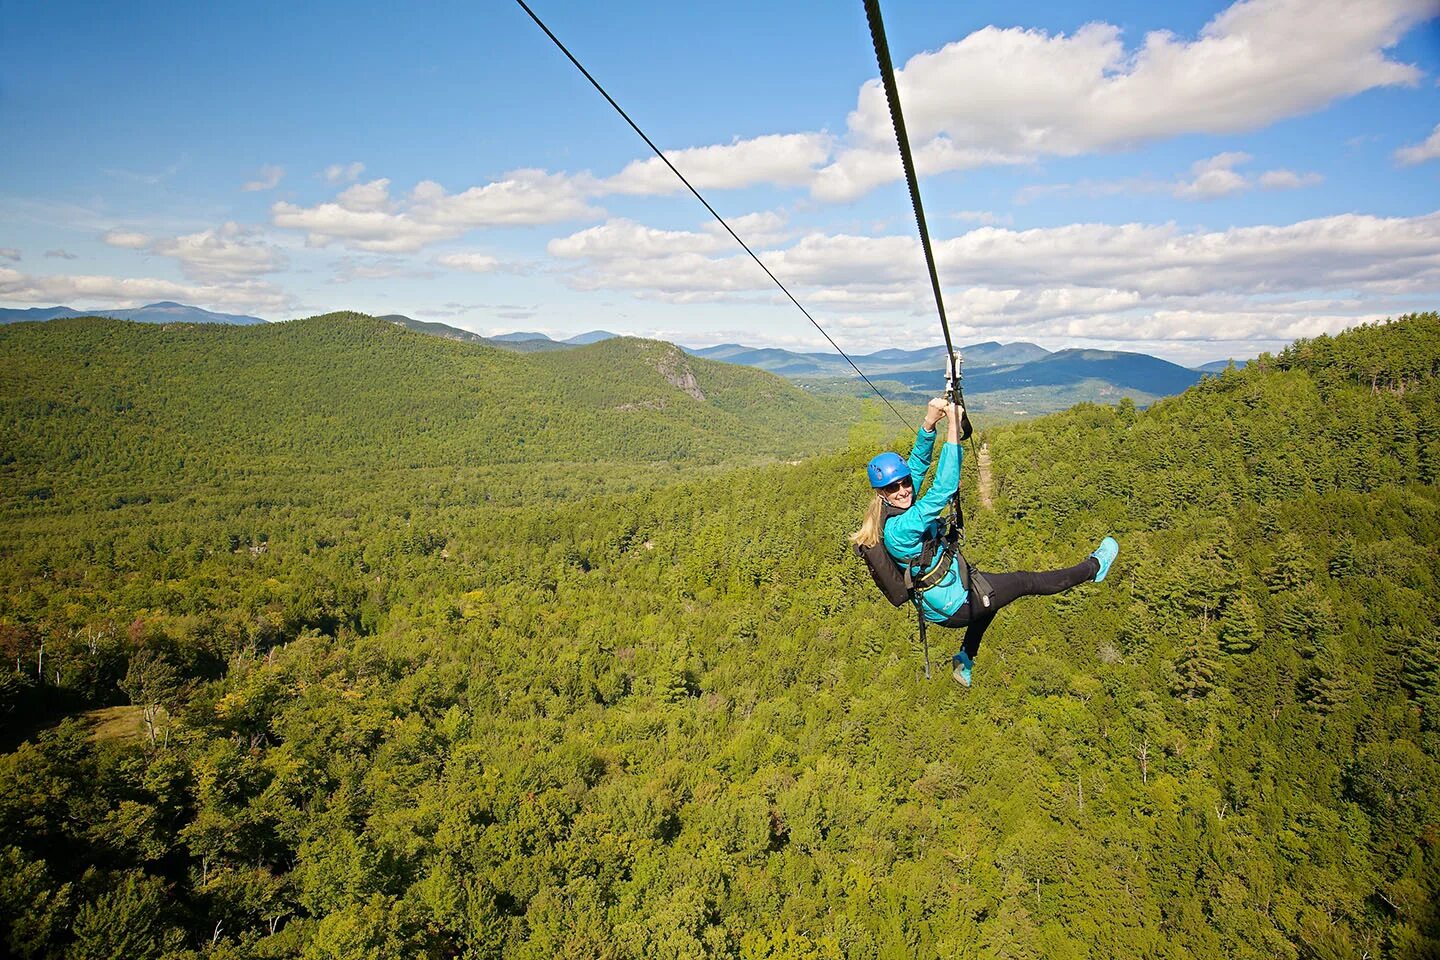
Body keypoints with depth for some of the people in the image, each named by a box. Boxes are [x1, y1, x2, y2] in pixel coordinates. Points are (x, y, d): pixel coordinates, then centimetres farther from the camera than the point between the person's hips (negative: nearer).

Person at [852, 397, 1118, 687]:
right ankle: (1094, 567, 33)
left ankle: (964, 662, 40)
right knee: (1025, 581, 10)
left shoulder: (895, 510, -7)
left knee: (992, 589, 37)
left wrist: (929, 421, -19)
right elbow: (942, 490, -40)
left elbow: (918, 463, -3)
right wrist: (953, 427, -39)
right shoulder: (900, 528, -33)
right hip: (953, 603, -9)